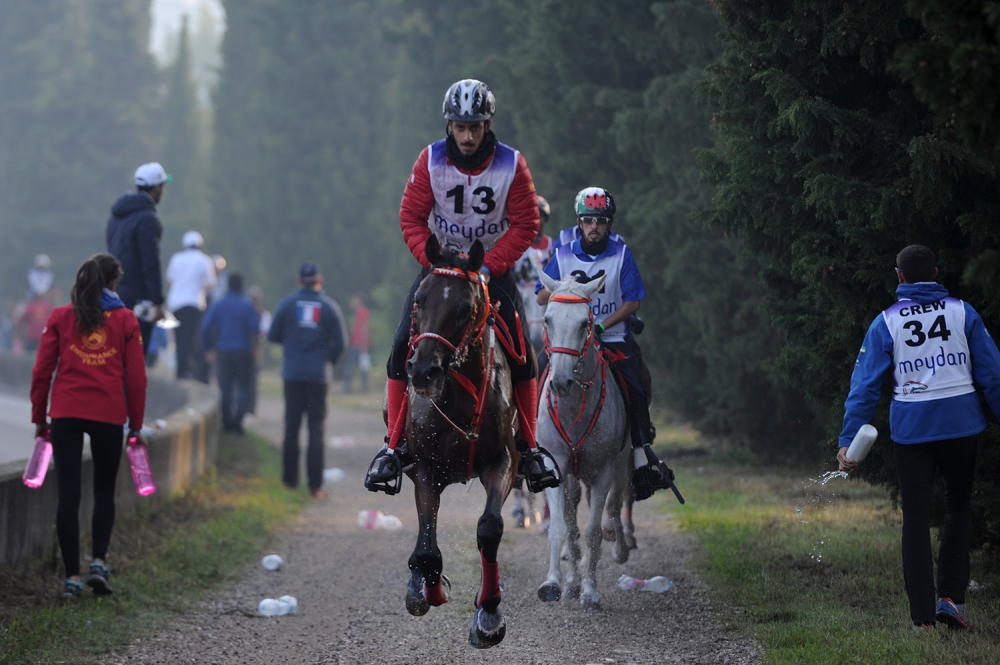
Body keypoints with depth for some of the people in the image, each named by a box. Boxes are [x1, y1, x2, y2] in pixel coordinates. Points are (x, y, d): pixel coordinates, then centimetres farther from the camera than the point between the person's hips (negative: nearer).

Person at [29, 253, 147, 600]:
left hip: (66, 414, 0)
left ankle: (72, 576, -1)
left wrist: (39, 418, 11)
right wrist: (136, 425, 9)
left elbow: (42, 370, 3)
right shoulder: (125, 320, 3)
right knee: (104, 490, 17)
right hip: (109, 415, 0)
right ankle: (99, 562, 2)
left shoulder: (60, 317, 4)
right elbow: (136, 376, 2)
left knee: (68, 494, 2)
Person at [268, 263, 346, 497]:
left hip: (292, 374, 1)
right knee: (316, 431, 0)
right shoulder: (330, 307, -1)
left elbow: (273, 335, 1)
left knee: (291, 428, 10)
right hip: (318, 376, -1)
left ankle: (290, 478, 12)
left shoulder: (287, 303, -1)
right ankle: (315, 485, -4)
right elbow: (339, 344, -1)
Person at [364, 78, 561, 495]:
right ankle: (394, 444, -9)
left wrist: (491, 266, -19)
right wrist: (431, 260, -19)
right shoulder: (431, 161, -12)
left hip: (492, 266, 0)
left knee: (521, 352, -12)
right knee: (402, 347, -15)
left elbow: (525, 225, -9)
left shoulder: (511, 165, -13)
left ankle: (529, 446, 0)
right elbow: (411, 216, -6)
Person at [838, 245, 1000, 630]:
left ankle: (923, 617, 1)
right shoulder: (962, 313, 2)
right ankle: (950, 596, 4)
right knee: (958, 505, 19)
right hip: (961, 424, 0)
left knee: (916, 519, 6)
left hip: (910, 428, 0)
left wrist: (848, 440, -2)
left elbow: (865, 385, -3)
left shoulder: (886, 323, 0)